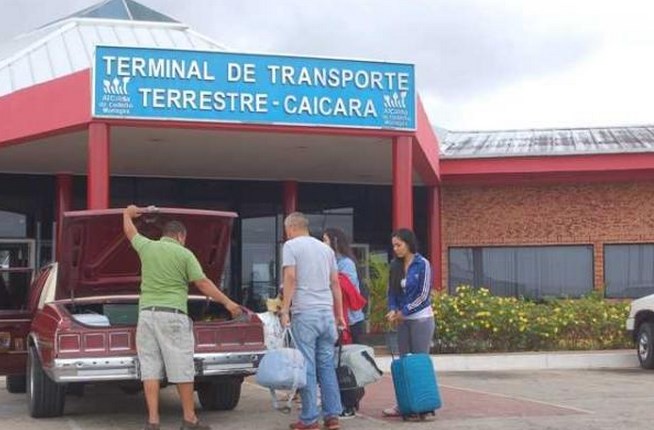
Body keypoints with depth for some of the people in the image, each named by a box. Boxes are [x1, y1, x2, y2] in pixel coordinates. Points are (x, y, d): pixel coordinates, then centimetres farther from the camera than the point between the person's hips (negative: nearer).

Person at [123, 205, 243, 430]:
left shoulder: (146, 247, 9)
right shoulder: (184, 254, -1)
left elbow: (130, 232, 29)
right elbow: (203, 283, -3)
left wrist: (128, 213, 50)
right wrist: (228, 303, 4)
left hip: (146, 313, 4)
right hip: (172, 315, -4)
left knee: (150, 369, 4)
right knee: (182, 369, 4)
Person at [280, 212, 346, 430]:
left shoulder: (291, 246, -1)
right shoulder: (326, 248, 16)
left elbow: (290, 277, -12)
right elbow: (335, 283, 16)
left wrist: (285, 309, -12)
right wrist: (339, 313, 19)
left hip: (305, 313, -5)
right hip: (327, 312, 5)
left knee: (307, 366, -2)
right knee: (327, 365, 10)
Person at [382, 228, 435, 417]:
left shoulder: (422, 264, -8)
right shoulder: (395, 266, 7)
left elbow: (424, 294, -11)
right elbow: (392, 291, 10)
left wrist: (404, 311, -11)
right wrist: (393, 309, -8)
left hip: (421, 318, -5)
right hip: (403, 320, 6)